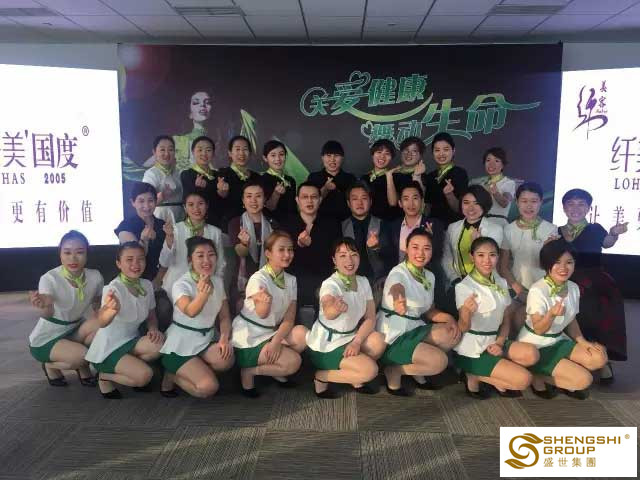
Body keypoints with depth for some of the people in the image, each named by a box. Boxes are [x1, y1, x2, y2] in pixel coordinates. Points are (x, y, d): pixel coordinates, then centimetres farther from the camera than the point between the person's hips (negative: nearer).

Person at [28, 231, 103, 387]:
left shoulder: (95, 276, -13)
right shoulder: (49, 279, -25)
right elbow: (48, 314, -42)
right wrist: (45, 306, -63)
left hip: (74, 332, 4)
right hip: (45, 340, -4)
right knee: (84, 355, -29)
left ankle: (82, 367, 2)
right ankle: (51, 365, 6)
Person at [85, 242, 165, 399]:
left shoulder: (147, 285, -4)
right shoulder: (113, 288, -23)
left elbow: (151, 316, 11)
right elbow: (102, 322, -42)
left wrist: (153, 329, -13)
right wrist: (111, 310, -66)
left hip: (131, 341, 6)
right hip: (108, 348, -6)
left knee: (160, 344, -24)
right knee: (144, 375, -25)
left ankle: (131, 367, 3)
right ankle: (105, 376, 3)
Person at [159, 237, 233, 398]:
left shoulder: (218, 282, 2)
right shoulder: (181, 285, -16)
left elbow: (224, 317, 6)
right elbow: (191, 312, -37)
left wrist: (224, 339, -14)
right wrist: (202, 295, -58)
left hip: (207, 339, 6)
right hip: (181, 344, -6)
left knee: (226, 360, -26)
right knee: (208, 388, -22)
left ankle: (183, 371, 1)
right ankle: (172, 375, 7)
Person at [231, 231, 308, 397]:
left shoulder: (291, 280, 1)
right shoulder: (258, 279, -19)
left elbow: (289, 318, -6)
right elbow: (261, 315, -30)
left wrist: (276, 341, -22)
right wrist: (265, 303, -53)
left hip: (271, 332, 6)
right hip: (248, 339, -6)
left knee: (302, 334, -20)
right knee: (294, 361, -20)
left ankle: (276, 371, 3)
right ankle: (249, 371, 0)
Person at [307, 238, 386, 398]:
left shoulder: (363, 281, -2)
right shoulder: (330, 284, -23)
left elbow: (370, 318, -3)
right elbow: (327, 312, -46)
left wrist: (356, 342, -19)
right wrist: (335, 309, -70)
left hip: (349, 338, 7)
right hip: (325, 345, -6)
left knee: (378, 340, -21)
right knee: (370, 370, -22)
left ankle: (356, 379, 4)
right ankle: (321, 377, -2)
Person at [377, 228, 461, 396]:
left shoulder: (429, 276, 6)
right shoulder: (398, 273, -18)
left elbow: (429, 311, 13)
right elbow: (397, 289, -42)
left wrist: (450, 318, -8)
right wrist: (398, 301, -66)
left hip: (415, 330, 8)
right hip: (394, 336, -8)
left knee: (453, 333, -14)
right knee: (439, 361, -22)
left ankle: (418, 372, 6)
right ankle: (394, 371, 1)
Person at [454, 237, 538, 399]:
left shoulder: (501, 283, 6)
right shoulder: (464, 287, -14)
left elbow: (506, 320, 10)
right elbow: (463, 328, -16)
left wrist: (499, 342, -9)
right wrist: (467, 312, -39)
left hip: (493, 343, 7)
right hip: (472, 349, -6)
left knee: (531, 354, -18)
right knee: (523, 379, -15)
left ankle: (497, 380, 0)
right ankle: (474, 376, 1)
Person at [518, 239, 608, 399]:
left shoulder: (573, 288, -2)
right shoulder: (538, 291, -25)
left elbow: (571, 319, 12)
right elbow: (538, 329, -23)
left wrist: (583, 341, -3)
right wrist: (551, 314, -44)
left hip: (557, 341, 7)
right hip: (534, 348, -7)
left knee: (599, 359, -7)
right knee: (584, 380, -16)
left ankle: (562, 379, 6)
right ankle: (537, 377, 2)